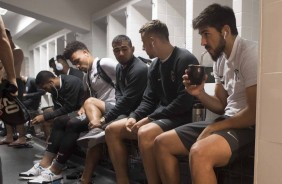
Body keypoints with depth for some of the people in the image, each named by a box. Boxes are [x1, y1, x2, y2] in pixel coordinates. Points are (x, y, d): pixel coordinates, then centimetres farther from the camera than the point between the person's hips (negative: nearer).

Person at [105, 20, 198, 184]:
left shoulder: (185, 60, -13)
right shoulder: (155, 66, 13)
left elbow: (184, 101, -21)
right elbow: (149, 100, 14)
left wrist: (150, 118, -21)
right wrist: (134, 117, -6)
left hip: (180, 118, -8)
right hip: (158, 117, 9)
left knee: (145, 133, -36)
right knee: (112, 130, 0)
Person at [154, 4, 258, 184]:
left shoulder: (249, 53, -16)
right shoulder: (220, 58, 11)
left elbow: (255, 113, -21)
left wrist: (213, 128, -12)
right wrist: (200, 94, -4)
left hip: (249, 127, -8)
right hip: (228, 121, 9)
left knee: (199, 153, -37)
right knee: (162, 143, 4)